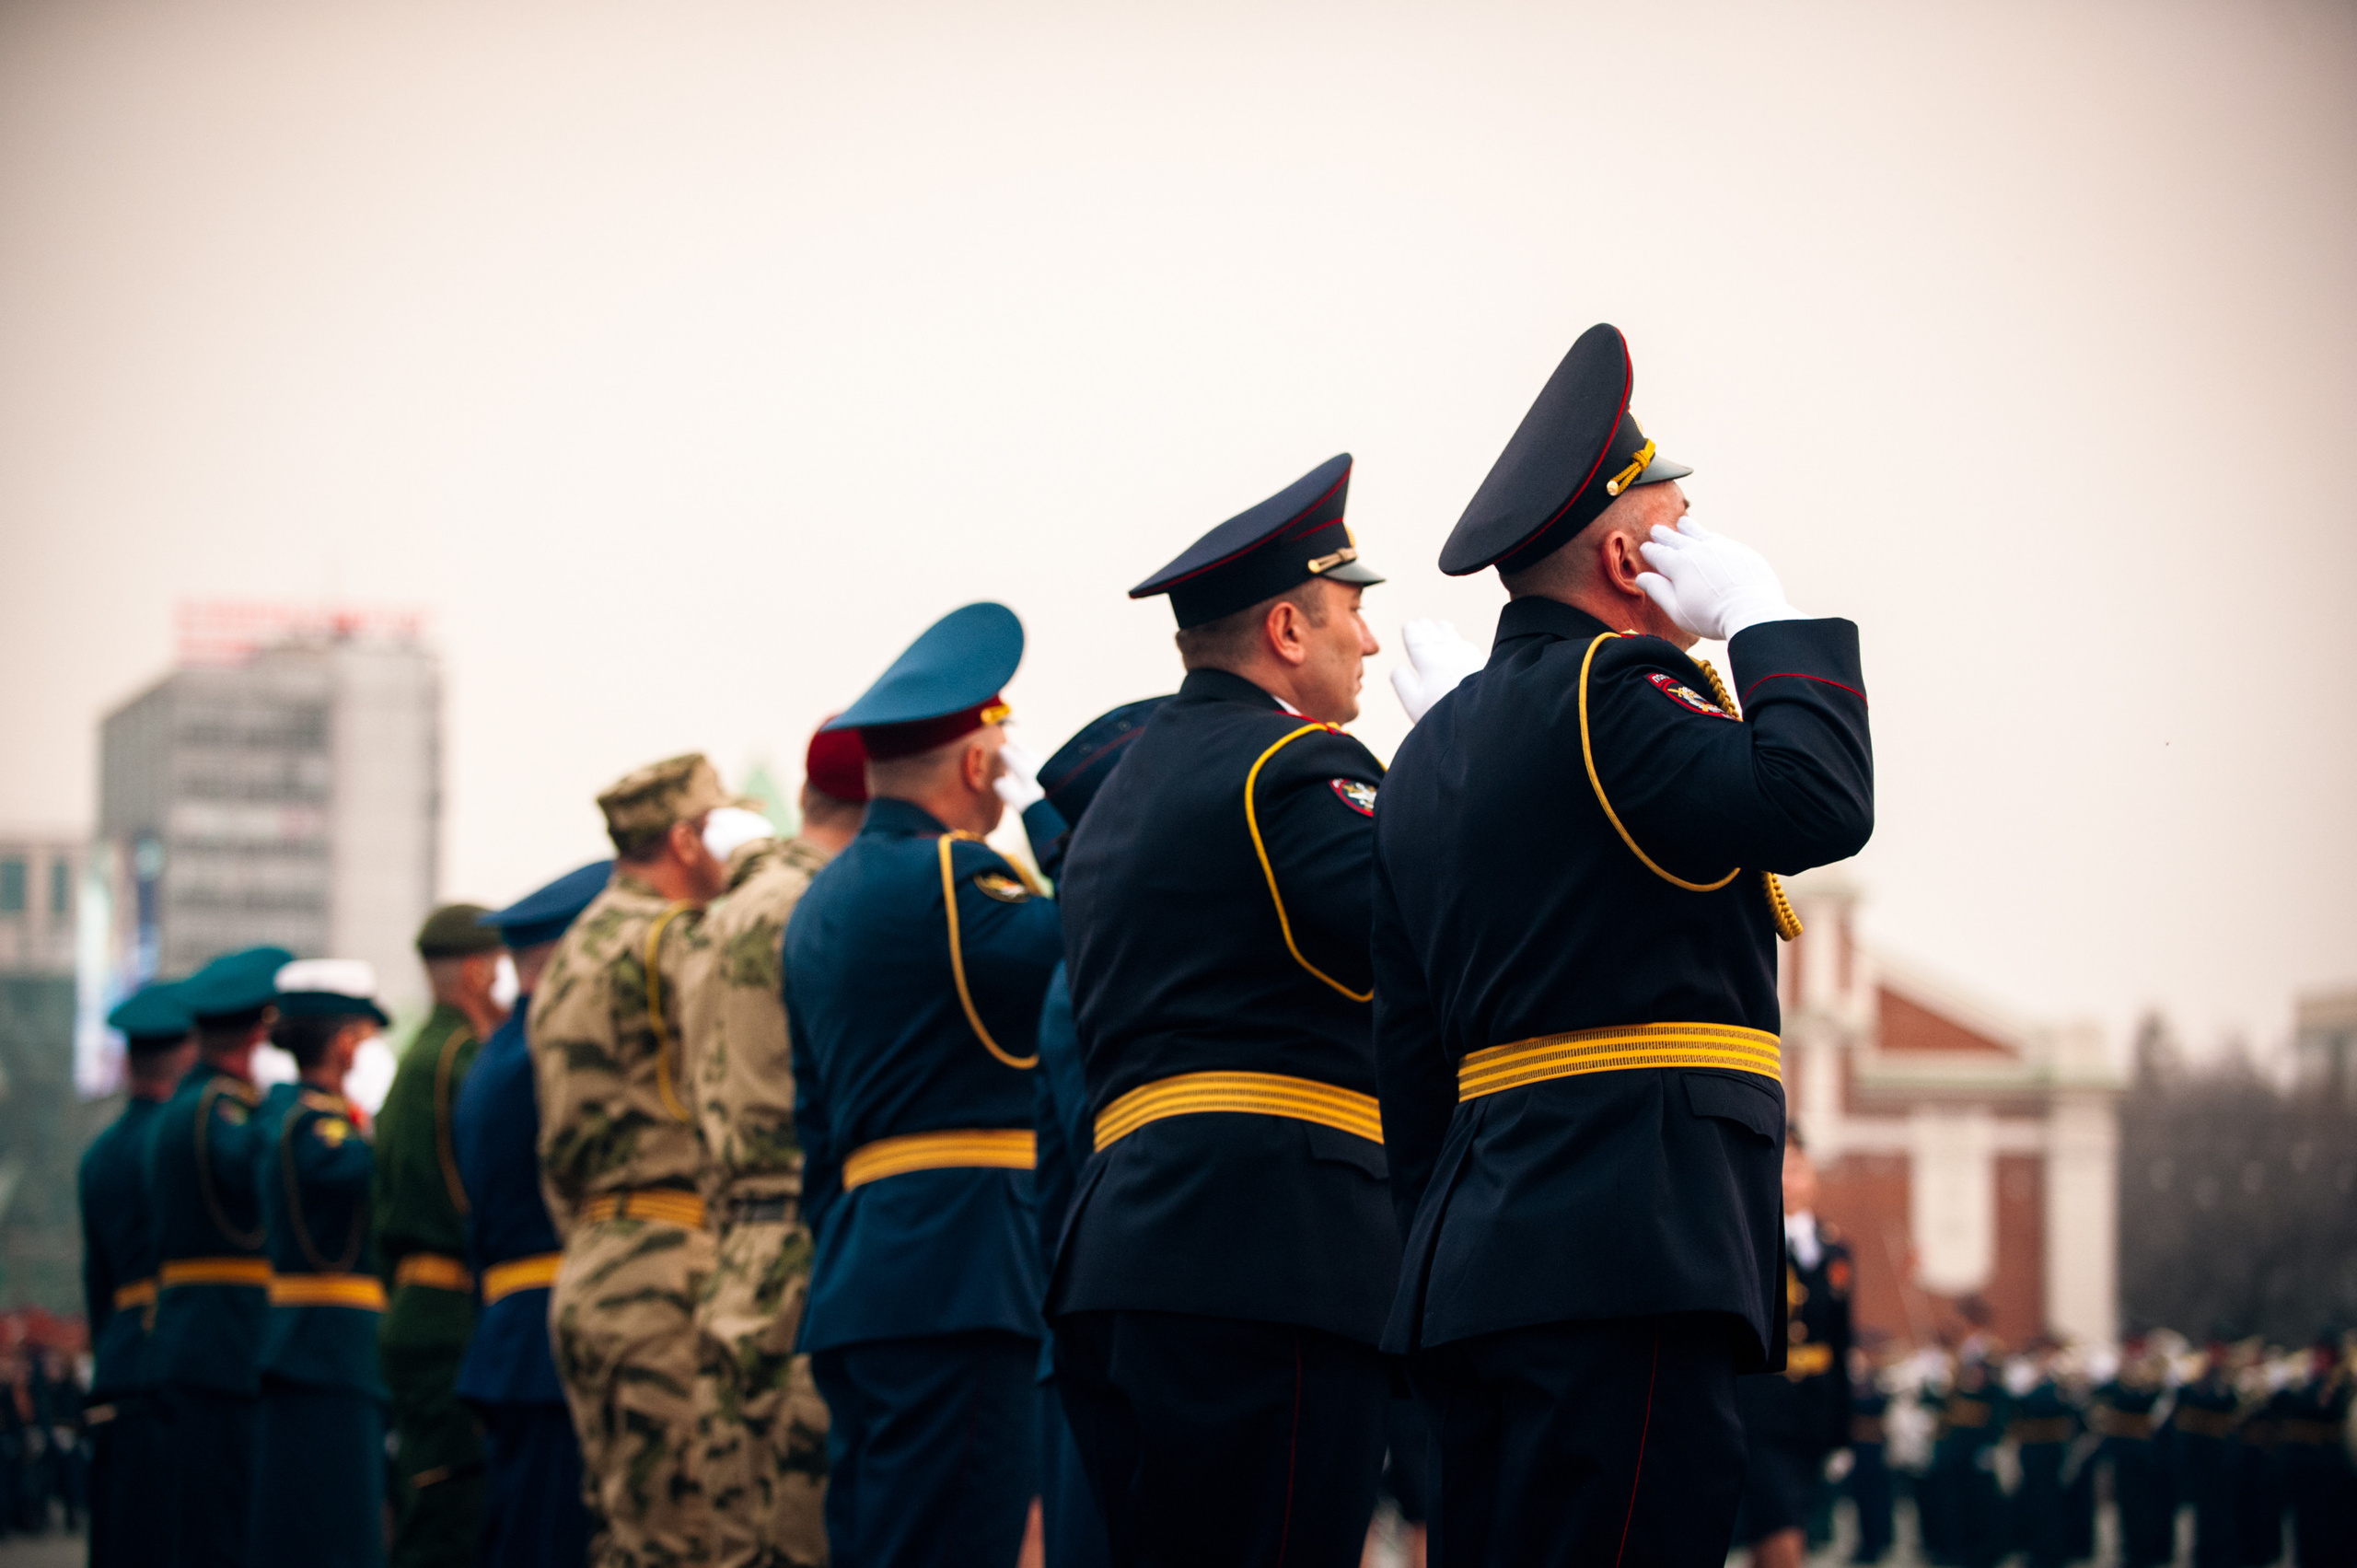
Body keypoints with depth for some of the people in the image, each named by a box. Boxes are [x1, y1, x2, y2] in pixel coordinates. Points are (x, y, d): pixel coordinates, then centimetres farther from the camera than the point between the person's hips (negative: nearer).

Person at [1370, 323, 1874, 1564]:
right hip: (1628, 1258, -10)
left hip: (1480, 1264, 10)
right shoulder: (1605, 690, -7)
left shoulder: (1432, 750, 21)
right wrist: (1766, 619, -6)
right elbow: (1817, 805, -20)